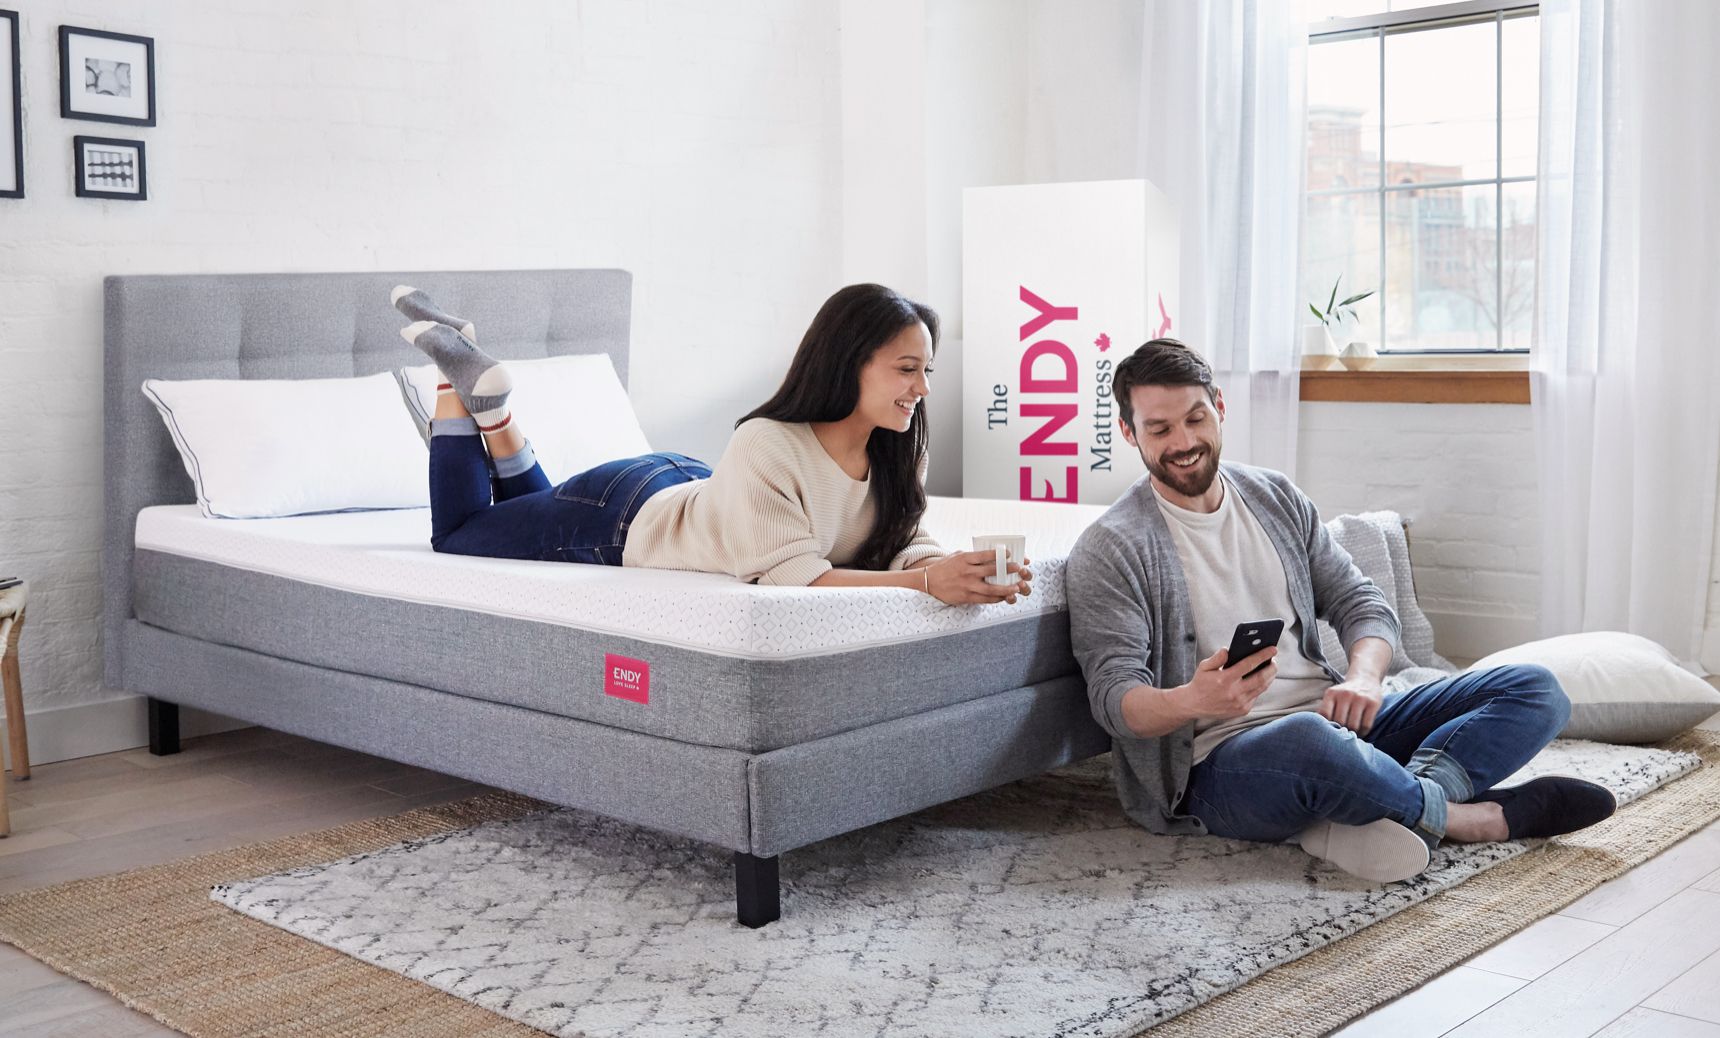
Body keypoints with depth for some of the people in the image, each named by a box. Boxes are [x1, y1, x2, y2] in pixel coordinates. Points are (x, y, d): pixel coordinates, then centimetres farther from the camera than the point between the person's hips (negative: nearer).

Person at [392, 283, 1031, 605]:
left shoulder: (899, 449, -21)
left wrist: (949, 567, -40)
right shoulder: (765, 448, -42)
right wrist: (924, 581, -51)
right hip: (620, 516, -6)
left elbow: (904, 544, -17)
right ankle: (459, 380, 25)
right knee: (458, 536, 18)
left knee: (534, 512, 34)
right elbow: (786, 571, -42)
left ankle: (489, 406, 33)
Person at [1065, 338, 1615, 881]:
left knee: (1536, 690, -3)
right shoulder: (1110, 549, -4)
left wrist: (1363, 677, -12)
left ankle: (1400, 809, -27)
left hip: (1330, 718, 7)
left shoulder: (1276, 497, 14)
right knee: (1308, 739, -42)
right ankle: (1461, 815, -14)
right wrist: (1194, 701, -35)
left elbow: (1361, 602, 12)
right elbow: (1115, 696, -12)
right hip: (1219, 759, -7)